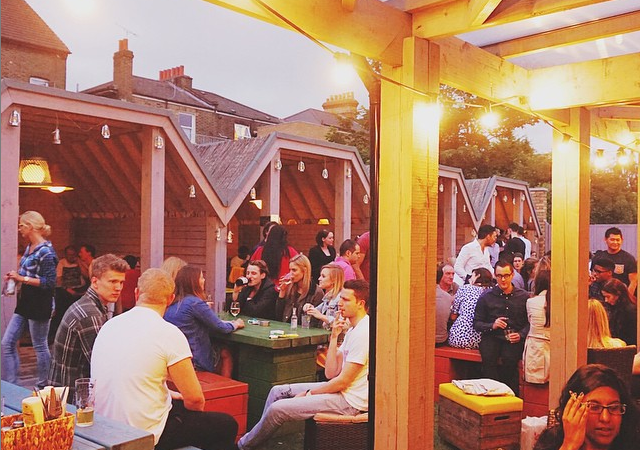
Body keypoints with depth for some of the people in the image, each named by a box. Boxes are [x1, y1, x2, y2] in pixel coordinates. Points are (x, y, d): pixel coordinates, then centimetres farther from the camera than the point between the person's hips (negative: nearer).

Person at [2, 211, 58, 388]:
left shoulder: (46, 251, -16)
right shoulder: (29, 248, 12)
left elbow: (49, 282, -18)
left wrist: (22, 279, -19)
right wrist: (15, 276, 7)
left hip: (39, 305, -10)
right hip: (25, 302, 10)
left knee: (40, 346, 3)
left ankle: (43, 387, 16)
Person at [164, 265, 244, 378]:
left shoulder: (172, 303, 5)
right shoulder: (195, 303, -19)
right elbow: (221, 328, -12)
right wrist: (235, 324, 7)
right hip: (194, 362, -7)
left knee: (222, 351, 22)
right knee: (226, 354, 16)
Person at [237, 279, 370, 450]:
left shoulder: (362, 333, -19)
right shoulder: (352, 329, 12)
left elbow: (343, 381, -20)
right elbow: (331, 373, 6)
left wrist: (309, 393, -9)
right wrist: (334, 337, -1)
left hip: (350, 400, -10)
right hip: (341, 390, 10)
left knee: (277, 409, -12)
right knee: (278, 391, 10)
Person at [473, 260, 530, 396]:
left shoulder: (524, 296, 10)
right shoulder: (486, 297, 9)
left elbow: (530, 322, 10)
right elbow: (477, 323, 9)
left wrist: (521, 335, -8)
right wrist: (492, 326, -10)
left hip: (514, 340, 0)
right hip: (492, 337, 1)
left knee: (510, 359, -32)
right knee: (489, 358, -32)